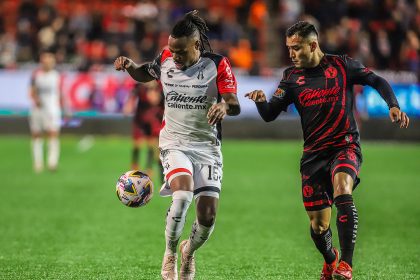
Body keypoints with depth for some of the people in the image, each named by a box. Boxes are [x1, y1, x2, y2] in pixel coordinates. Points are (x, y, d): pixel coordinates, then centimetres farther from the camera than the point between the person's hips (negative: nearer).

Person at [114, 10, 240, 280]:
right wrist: (129, 66, -3)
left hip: (207, 146, 0)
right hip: (175, 143, 0)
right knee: (183, 193, -30)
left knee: (208, 215, -6)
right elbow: (145, 74, 20)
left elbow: (235, 105, -17)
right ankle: (170, 253, -7)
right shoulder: (165, 59, -2)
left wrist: (224, 106, -41)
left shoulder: (217, 64, -10)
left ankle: (189, 250, 29)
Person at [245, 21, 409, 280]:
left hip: (345, 146, -3)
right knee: (318, 224, 4)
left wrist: (394, 106, -8)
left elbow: (377, 82, 8)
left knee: (342, 192, -33)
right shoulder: (292, 77, 6)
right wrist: (260, 100, -19)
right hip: (313, 154, 3)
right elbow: (270, 115, 3)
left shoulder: (341, 65, 0)